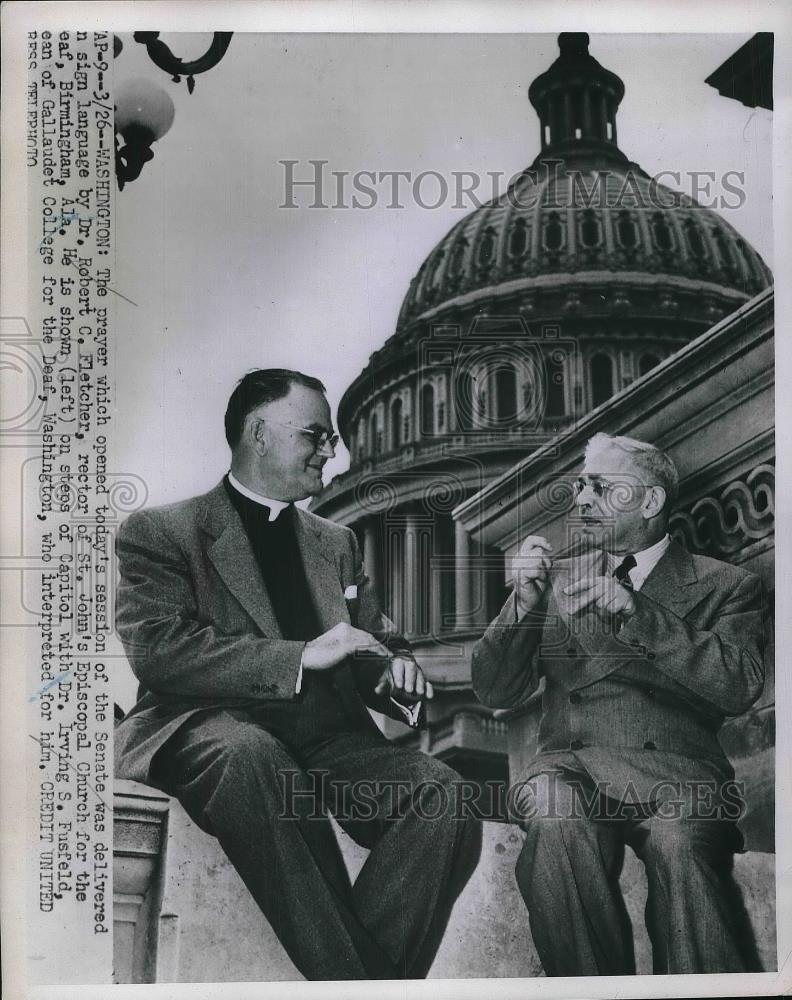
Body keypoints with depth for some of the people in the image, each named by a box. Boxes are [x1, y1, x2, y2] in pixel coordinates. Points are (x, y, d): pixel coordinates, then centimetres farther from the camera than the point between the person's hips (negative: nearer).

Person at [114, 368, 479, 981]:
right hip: (209, 728, -4)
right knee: (249, 756, -39)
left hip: (328, 735, 4)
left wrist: (395, 669, -2)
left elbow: (378, 643, 25)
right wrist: (301, 656, -14)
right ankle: (351, 977, -31)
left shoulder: (338, 544, 26)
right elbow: (157, 649, -7)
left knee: (442, 796, -25)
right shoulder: (158, 531, 8)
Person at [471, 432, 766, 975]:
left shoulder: (726, 585, 11)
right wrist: (525, 599, -4)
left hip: (677, 768, -2)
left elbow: (740, 688, -8)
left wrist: (633, 610, -14)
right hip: (573, 762, 2)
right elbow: (495, 693, 13)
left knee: (680, 843, -35)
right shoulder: (557, 578, 18)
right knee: (556, 820, -33)